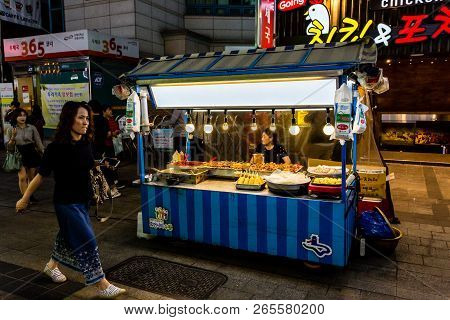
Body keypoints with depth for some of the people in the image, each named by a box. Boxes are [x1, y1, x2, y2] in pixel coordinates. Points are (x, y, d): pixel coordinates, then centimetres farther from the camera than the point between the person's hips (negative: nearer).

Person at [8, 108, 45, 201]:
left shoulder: (32, 128, -1)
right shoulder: (12, 129, 2)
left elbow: (38, 141, 2)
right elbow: (9, 147, 3)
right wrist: (13, 136, -13)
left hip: (32, 154, 0)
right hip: (20, 155, 0)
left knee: (31, 177, 10)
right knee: (22, 177, -13)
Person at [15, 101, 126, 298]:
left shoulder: (86, 143, -3)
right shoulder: (56, 147, -20)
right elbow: (41, 175, -11)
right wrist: (24, 199, -3)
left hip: (82, 200, 7)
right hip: (66, 202, -7)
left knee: (68, 236, 24)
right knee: (87, 242, -6)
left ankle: (52, 265, 49)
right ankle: (102, 286, 3)